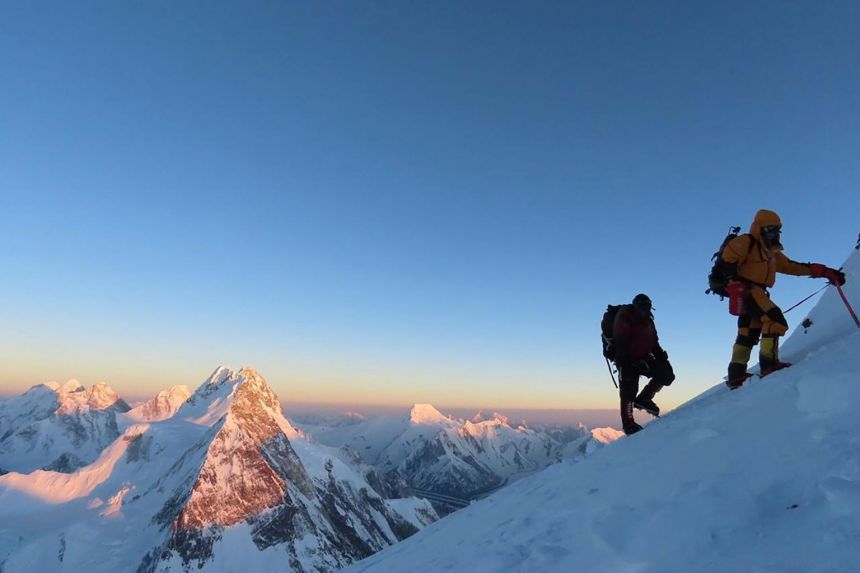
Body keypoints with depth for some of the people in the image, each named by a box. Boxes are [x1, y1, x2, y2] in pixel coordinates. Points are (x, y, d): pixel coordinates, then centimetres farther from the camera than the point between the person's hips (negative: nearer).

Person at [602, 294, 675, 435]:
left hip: (642, 357, 8)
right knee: (628, 390, -7)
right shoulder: (624, 318, -14)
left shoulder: (647, 320, 11)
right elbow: (620, 343, -21)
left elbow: (653, 342, 17)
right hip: (627, 359, -8)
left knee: (666, 373, -6)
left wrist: (660, 355, 0)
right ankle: (628, 424, 7)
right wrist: (623, 363, -28)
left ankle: (643, 399, 5)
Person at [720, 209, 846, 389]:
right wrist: (736, 282, -25)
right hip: (746, 290, -10)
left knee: (748, 335, 6)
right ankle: (769, 363, -21)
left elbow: (792, 266, 24)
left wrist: (824, 271, 18)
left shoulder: (772, 252, 24)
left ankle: (736, 375, 7)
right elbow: (727, 260, -15)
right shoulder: (747, 242, -3)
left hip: (755, 292, 10)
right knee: (775, 320, -19)